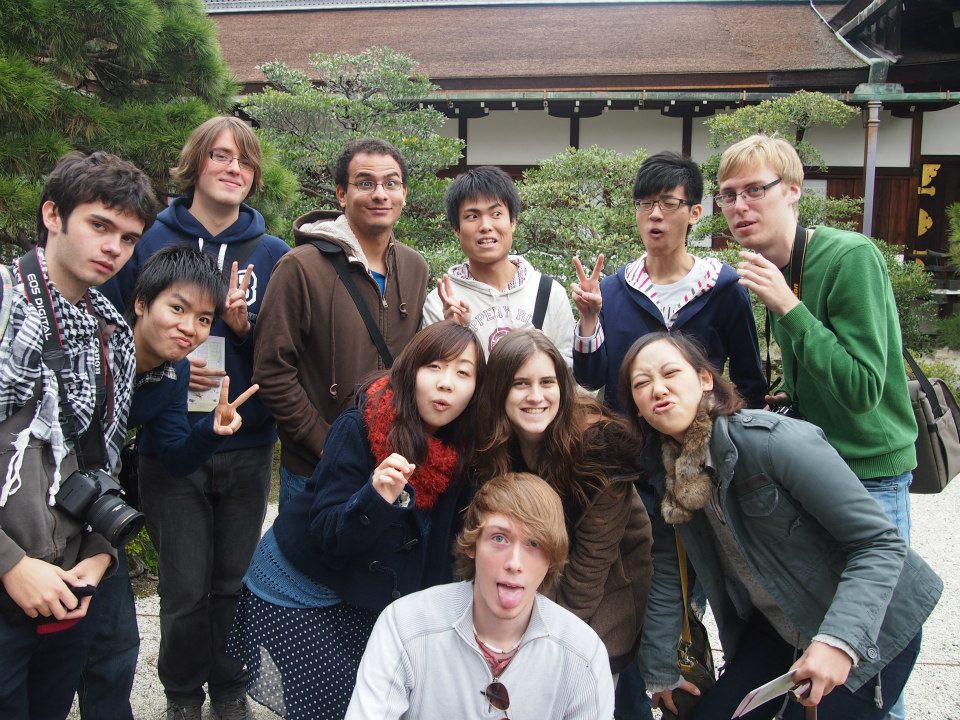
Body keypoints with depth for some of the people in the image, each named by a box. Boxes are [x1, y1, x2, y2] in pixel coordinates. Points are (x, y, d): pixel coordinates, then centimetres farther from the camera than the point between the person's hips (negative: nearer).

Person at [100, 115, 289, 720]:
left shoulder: (273, 254, 4)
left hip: (248, 447, 1)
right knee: (187, 586, 4)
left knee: (235, 579, 10)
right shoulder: (149, 243, 0)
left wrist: (244, 326, -15)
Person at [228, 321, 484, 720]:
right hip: (297, 587, -4)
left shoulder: (460, 452, -9)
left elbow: (442, 550, 3)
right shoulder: (358, 428, -23)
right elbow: (327, 537, -26)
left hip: (362, 597, 5)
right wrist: (376, 497, -43)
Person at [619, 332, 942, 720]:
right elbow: (666, 575, 1)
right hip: (774, 631, 6)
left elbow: (881, 543, -26)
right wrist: (661, 671, 5)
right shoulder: (665, 471, -7)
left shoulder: (774, 441, -28)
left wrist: (839, 640, -36)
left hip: (867, 630, -6)